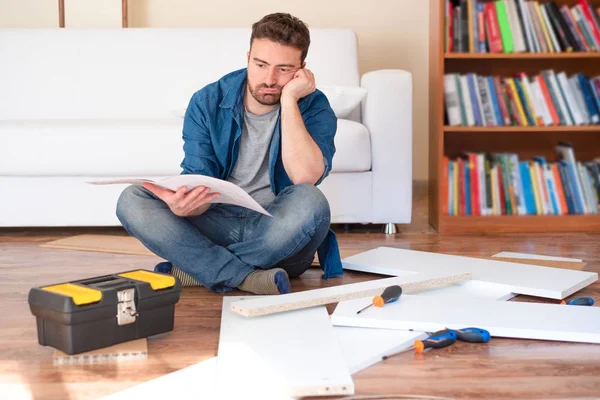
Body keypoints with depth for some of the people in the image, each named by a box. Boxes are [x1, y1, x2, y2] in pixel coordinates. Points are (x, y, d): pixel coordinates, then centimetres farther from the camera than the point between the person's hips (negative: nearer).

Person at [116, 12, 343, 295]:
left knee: (309, 201, -35)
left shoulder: (314, 107, -9)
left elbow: (305, 177, -27)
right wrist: (185, 204, -35)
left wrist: (289, 99, -25)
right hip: (218, 225, 2)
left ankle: (197, 269, -19)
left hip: (281, 236, -2)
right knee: (132, 200, -20)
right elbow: (200, 187, -11)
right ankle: (247, 278, -29)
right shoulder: (207, 102, -4)